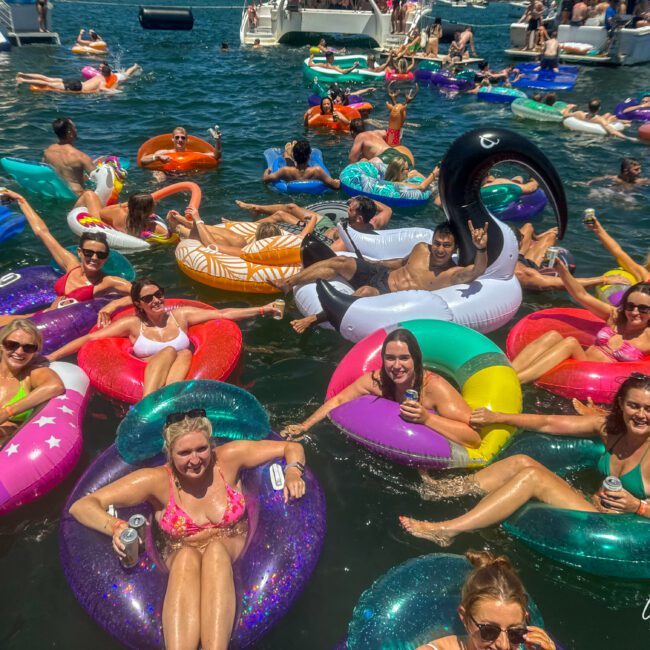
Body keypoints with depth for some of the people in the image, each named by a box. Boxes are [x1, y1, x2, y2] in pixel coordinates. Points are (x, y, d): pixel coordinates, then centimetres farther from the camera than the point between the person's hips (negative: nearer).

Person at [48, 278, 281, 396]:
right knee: (169, 351, -28)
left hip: (180, 379, 2)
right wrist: (53, 356, -2)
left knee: (185, 353, -28)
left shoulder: (180, 315, 11)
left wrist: (261, 310, 4)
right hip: (143, 379, -1)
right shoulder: (132, 323, 7)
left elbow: (222, 314, 8)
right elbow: (90, 338, 4)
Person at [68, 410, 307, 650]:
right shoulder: (157, 481, -13)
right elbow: (81, 506, -14)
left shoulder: (229, 458, -11)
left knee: (215, 548, -35)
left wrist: (292, 473, -25)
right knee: (187, 556, -36)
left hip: (233, 551, 0)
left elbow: (292, 447, -3)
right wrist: (115, 526, -35)